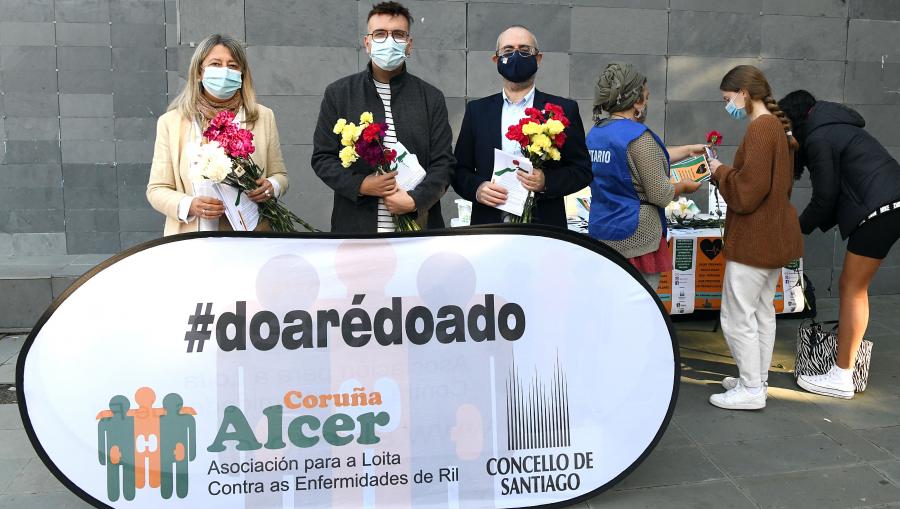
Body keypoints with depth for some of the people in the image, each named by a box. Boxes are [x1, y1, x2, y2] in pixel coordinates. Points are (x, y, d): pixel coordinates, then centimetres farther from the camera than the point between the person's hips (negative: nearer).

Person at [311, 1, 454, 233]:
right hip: (356, 225, 0)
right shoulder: (338, 93, 5)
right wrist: (360, 185, -13)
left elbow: (443, 163, 2)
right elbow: (322, 157, 4)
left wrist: (416, 199, -14)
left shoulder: (432, 98, 6)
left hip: (418, 224, 1)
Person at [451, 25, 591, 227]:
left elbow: (583, 170, 2)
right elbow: (459, 170, 9)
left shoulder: (563, 109, 3)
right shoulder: (477, 110, 8)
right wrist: (477, 188, -12)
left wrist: (546, 182, -15)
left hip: (544, 229, -1)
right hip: (489, 226, 1)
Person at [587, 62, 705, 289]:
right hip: (635, 239, -8)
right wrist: (684, 186, 6)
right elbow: (661, 195, -13)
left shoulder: (595, 132, 9)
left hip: (600, 233, 8)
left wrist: (688, 150, 26)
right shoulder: (638, 136, -16)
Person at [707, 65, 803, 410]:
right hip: (774, 235, 10)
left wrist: (720, 172, -7)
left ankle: (751, 391, 7)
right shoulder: (778, 126, 12)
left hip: (755, 239, -10)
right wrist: (726, 172, 6)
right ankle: (757, 380, 28)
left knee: (737, 316, -1)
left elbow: (746, 191, -23)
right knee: (763, 310, 17)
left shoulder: (760, 128, -19)